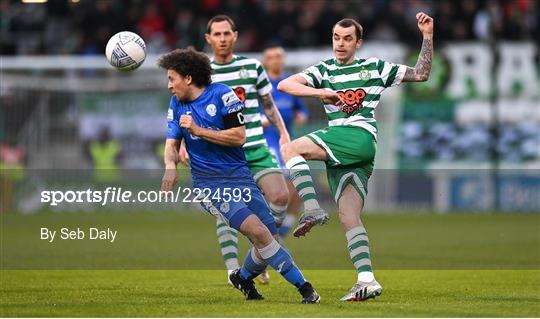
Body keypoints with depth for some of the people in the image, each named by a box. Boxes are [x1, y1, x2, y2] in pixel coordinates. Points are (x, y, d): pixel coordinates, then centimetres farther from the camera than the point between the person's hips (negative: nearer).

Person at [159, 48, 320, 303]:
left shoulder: (221, 94, -5)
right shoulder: (177, 104, 8)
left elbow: (239, 137, -10)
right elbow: (172, 144, 9)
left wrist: (198, 131, -15)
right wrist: (170, 166, -14)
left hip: (239, 175, 0)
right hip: (209, 184, 0)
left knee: (270, 238, -4)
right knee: (257, 231, -23)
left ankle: (244, 278, 27)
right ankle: (304, 287, -20)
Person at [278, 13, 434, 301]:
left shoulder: (375, 67, 15)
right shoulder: (324, 70, 20)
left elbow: (421, 74, 19)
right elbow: (284, 85, 5)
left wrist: (427, 36, 9)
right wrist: (319, 92, -11)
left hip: (360, 136, -5)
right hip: (340, 157, 5)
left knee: (290, 149, -21)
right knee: (349, 219, -6)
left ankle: (312, 211, -27)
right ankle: (367, 281, -12)